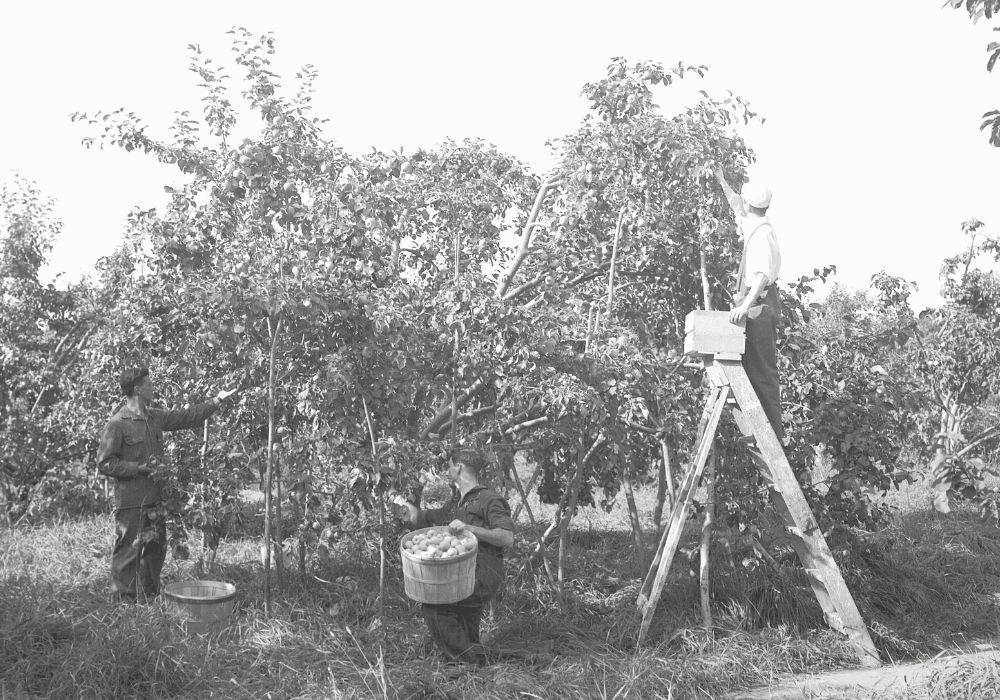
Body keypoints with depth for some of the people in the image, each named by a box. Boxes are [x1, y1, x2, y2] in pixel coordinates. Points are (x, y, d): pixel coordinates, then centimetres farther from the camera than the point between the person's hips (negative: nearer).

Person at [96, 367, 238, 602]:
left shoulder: (155, 417, 9)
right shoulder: (117, 424, -13)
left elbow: (187, 417, 20)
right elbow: (104, 463, -13)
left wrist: (216, 402, 18)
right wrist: (141, 468, -18)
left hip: (154, 498, 8)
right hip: (130, 501, -8)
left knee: (156, 549, 15)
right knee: (128, 551, -1)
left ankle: (150, 596, 29)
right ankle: (124, 601, 9)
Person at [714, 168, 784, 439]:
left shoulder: (762, 233, -16)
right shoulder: (755, 228, 12)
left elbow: (763, 275, -29)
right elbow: (736, 206, 33)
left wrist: (745, 306, -36)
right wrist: (722, 182, 42)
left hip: (760, 307, -10)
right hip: (756, 307, 10)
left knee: (762, 371, -8)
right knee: (755, 368, 12)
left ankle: (773, 432, -4)